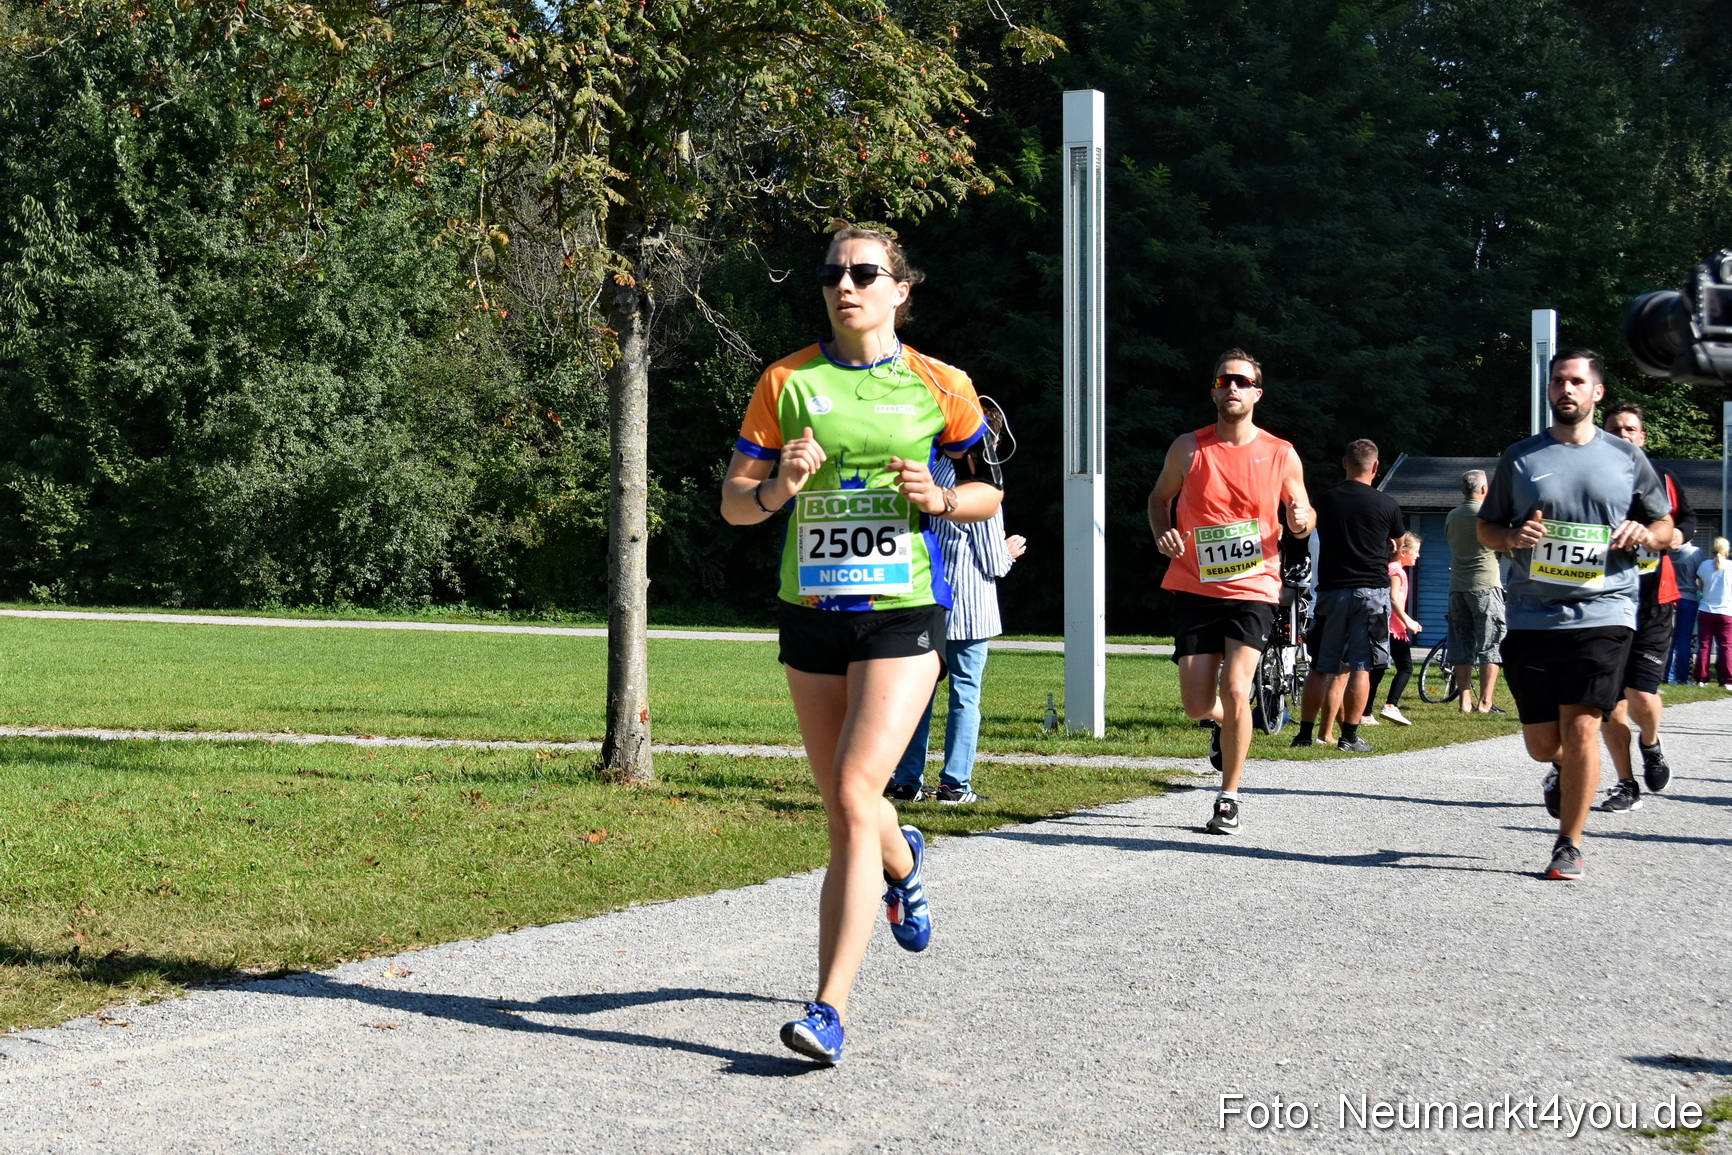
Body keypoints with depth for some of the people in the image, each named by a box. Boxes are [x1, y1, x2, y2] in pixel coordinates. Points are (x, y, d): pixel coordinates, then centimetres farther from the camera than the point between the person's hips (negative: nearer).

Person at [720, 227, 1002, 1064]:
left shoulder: (940, 386, 1)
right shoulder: (787, 383, 4)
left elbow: (988, 490, 12)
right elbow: (733, 501, 6)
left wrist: (938, 498, -9)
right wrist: (780, 487, -15)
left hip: (903, 612, -3)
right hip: (810, 613, 3)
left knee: (854, 797, -16)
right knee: (843, 812, 12)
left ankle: (831, 1006, -14)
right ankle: (902, 863, 50)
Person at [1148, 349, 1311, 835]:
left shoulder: (1281, 455, 0)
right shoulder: (1188, 449, 0)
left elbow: (1302, 511, 13)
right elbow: (1159, 496, 16)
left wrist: (1301, 520, -12)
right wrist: (1162, 534, -4)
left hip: (1254, 590, -1)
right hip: (1195, 589, 1)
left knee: (1235, 691, -17)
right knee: (1197, 706, -1)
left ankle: (1229, 797, 2)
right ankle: (1222, 723, 39)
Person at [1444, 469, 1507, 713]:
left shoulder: (1451, 517, 7)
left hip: (1457, 587, 5)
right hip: (1485, 585, -5)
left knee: (1461, 646, 8)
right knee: (1490, 646, -1)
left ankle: (1465, 701, 7)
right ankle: (1486, 702, -5)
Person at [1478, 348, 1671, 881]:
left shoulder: (1627, 458, 7)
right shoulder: (1520, 457, 8)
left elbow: (1665, 524, 14)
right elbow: (1485, 528, 14)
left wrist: (1645, 533, -9)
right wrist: (1513, 537, -8)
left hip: (1603, 614, -2)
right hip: (1532, 615, 2)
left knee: (1581, 730, -11)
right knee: (1542, 742, 4)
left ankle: (1570, 845, 3)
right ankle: (1563, 771, 42)